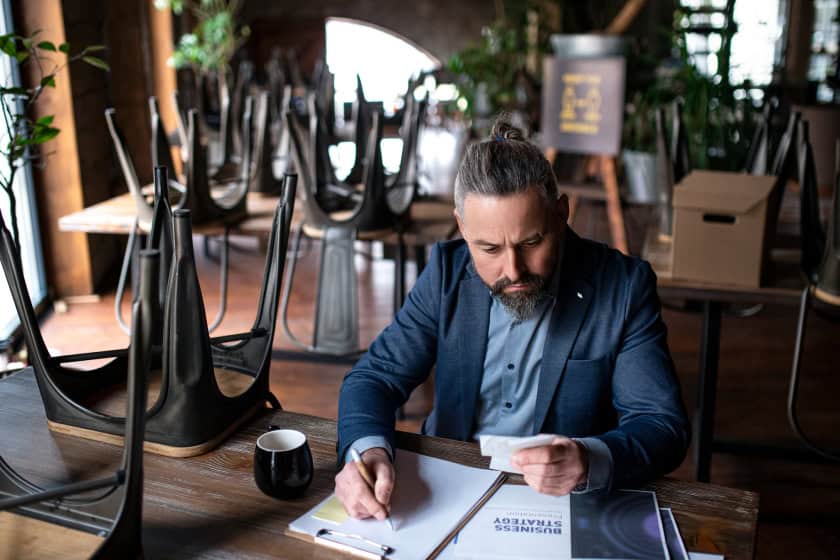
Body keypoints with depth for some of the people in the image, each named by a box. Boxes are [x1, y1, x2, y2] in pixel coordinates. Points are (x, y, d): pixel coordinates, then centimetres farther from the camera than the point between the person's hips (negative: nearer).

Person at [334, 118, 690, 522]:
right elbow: (377, 375, -3)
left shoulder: (623, 286, -12)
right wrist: (368, 449, -26)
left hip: (567, 505, 0)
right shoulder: (447, 270, -4)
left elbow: (664, 426, -12)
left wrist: (590, 462, -34)